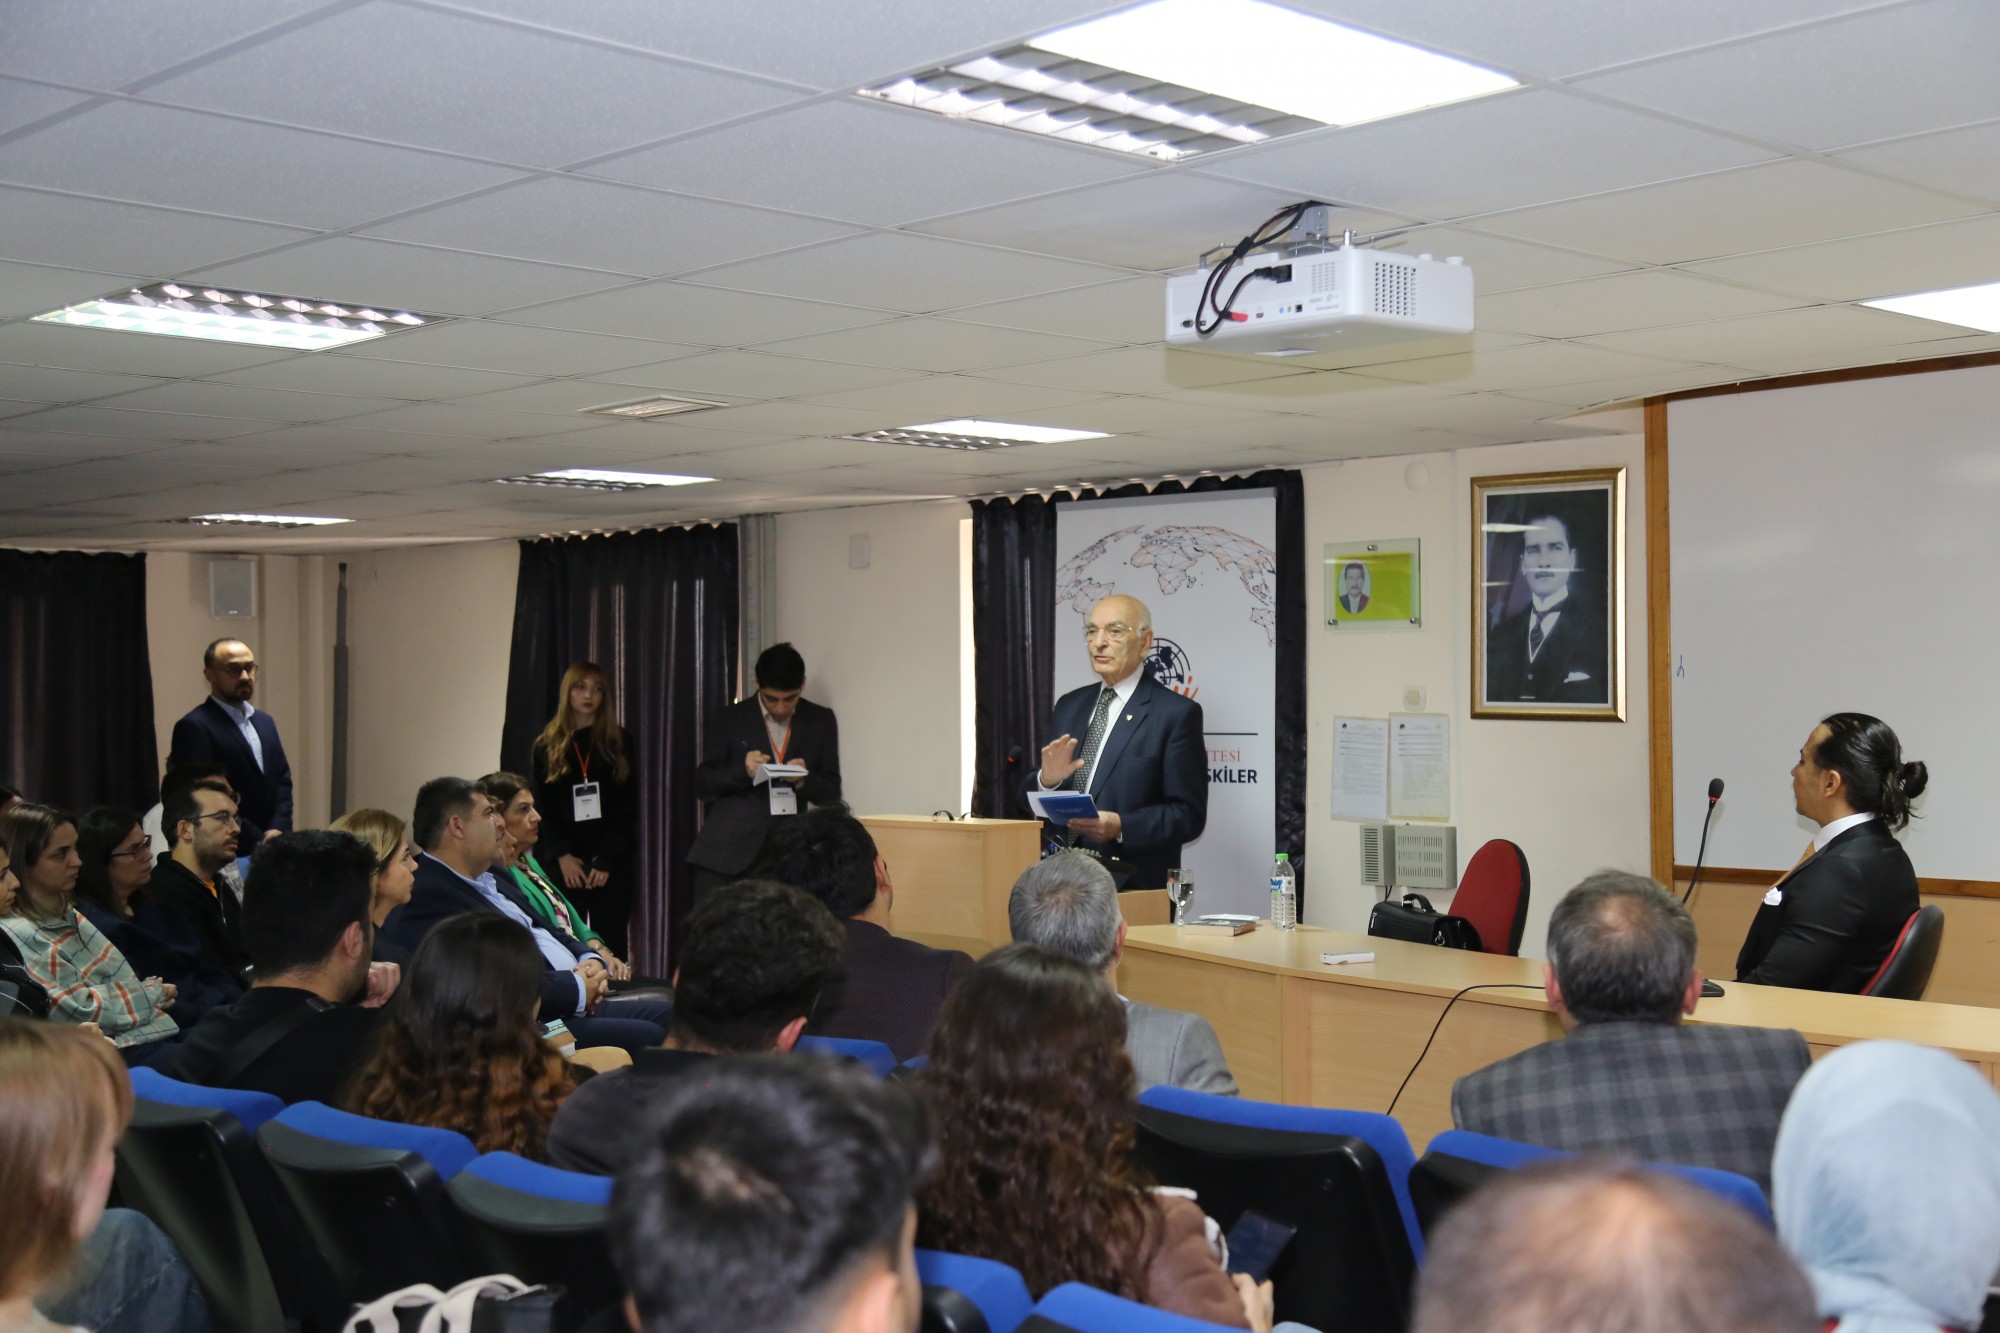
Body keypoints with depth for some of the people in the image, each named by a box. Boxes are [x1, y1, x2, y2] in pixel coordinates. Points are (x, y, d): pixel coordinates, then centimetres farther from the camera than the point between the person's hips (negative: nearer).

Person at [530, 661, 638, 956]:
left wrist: (607, 859, -9)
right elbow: (542, 808, 6)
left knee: (609, 943, -4)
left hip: (611, 859, -1)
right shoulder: (547, 746, 9)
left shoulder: (618, 743, 7)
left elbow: (628, 807, 2)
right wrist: (561, 855, -8)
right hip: (563, 860, 1)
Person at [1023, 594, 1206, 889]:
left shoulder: (1177, 713, -6)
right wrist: (1047, 779, -10)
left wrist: (1121, 827, -24)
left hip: (1135, 888, -5)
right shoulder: (1069, 706, 12)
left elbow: (1189, 815, -10)